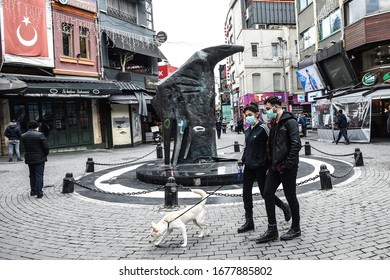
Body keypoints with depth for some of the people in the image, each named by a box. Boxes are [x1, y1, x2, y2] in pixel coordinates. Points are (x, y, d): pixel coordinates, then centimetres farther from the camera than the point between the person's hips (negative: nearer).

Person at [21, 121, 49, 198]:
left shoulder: (23, 136, 1)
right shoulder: (40, 135, -13)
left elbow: (25, 147, 2)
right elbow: (46, 147, -13)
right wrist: (45, 154, 4)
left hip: (29, 158, 4)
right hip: (39, 158, -4)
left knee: (32, 175, 18)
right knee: (39, 175, 0)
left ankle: (33, 191, 27)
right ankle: (39, 193, -1)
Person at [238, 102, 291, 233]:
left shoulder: (263, 128, -12)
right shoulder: (248, 130, 11)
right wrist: (243, 161, 16)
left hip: (260, 166, -7)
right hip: (249, 166, 7)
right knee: (246, 193, 5)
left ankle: (285, 207, 30)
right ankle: (249, 222, 15)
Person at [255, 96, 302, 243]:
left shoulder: (289, 122, -11)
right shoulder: (274, 123, 16)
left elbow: (296, 144, -19)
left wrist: (287, 164, -20)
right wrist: (270, 163, 13)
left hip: (287, 168, -8)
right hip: (275, 166, 8)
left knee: (290, 197, 5)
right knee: (267, 194, 4)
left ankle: (296, 228, 23)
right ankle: (272, 230, 13)